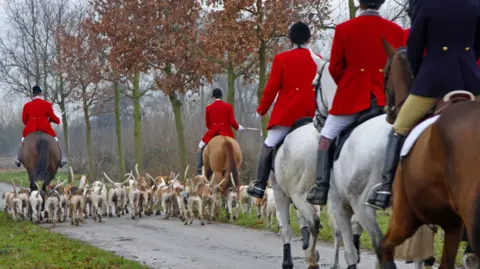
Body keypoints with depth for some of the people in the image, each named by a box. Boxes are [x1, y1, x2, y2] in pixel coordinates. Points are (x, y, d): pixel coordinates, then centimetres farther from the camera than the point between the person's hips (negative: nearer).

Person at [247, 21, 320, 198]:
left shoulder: (281, 59, -1)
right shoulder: (318, 60, 4)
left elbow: (272, 88, -2)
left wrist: (261, 110, 9)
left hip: (286, 113, -2)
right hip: (310, 114, 2)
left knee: (269, 146, 8)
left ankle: (259, 185, 3)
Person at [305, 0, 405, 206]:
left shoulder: (344, 29, -6)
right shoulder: (396, 30, 1)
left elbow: (335, 68, -1)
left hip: (351, 97, -2)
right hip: (385, 98, 2)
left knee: (326, 139, 8)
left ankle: (321, 189, 1)